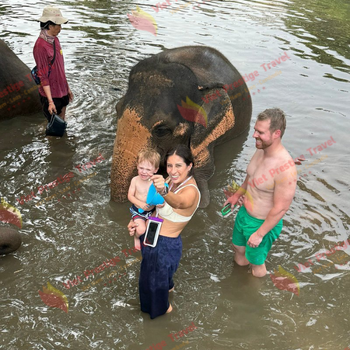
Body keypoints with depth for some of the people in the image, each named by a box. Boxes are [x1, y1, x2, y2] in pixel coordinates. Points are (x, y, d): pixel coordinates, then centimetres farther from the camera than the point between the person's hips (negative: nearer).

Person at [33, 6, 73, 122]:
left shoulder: (55, 40, 5)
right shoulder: (41, 46, -22)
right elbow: (43, 76, -21)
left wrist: (67, 88, 18)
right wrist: (50, 101, -23)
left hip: (61, 91, 8)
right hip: (51, 93, -8)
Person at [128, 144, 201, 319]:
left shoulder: (191, 191, -33)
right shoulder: (171, 180, -8)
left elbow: (178, 202, -57)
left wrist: (163, 191, -78)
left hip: (165, 245, -8)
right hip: (152, 236, 8)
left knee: (156, 276, 20)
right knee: (153, 270, 36)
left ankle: (161, 307, 52)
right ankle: (168, 286, 69)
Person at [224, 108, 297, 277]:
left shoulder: (285, 168, -35)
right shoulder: (260, 150, -10)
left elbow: (281, 208, -28)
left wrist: (260, 234, -20)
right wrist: (237, 195, 21)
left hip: (262, 223, -7)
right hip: (244, 213, 7)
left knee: (256, 263, 17)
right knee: (238, 249, 29)